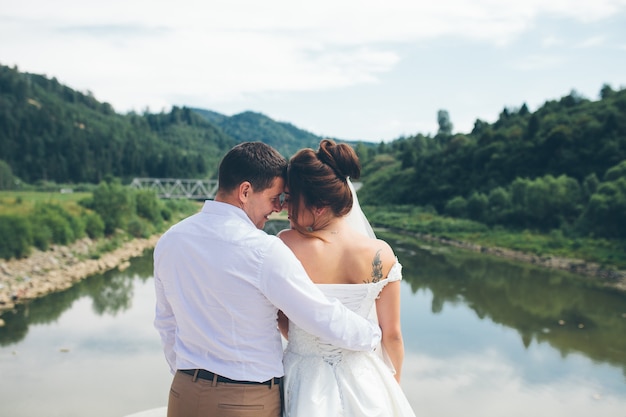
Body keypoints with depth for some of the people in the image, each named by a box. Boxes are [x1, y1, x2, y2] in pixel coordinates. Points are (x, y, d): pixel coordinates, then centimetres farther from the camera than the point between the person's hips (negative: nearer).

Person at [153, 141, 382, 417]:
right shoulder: (264, 252, -21)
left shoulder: (168, 241, -1)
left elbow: (166, 325, 10)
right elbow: (328, 321, -17)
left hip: (185, 394, 6)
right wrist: (376, 334, 1)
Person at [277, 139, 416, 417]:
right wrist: (394, 384, 11)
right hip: (364, 385, 1)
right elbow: (392, 334, -7)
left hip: (305, 385, -1)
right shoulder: (381, 254, -16)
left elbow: (281, 321, -6)